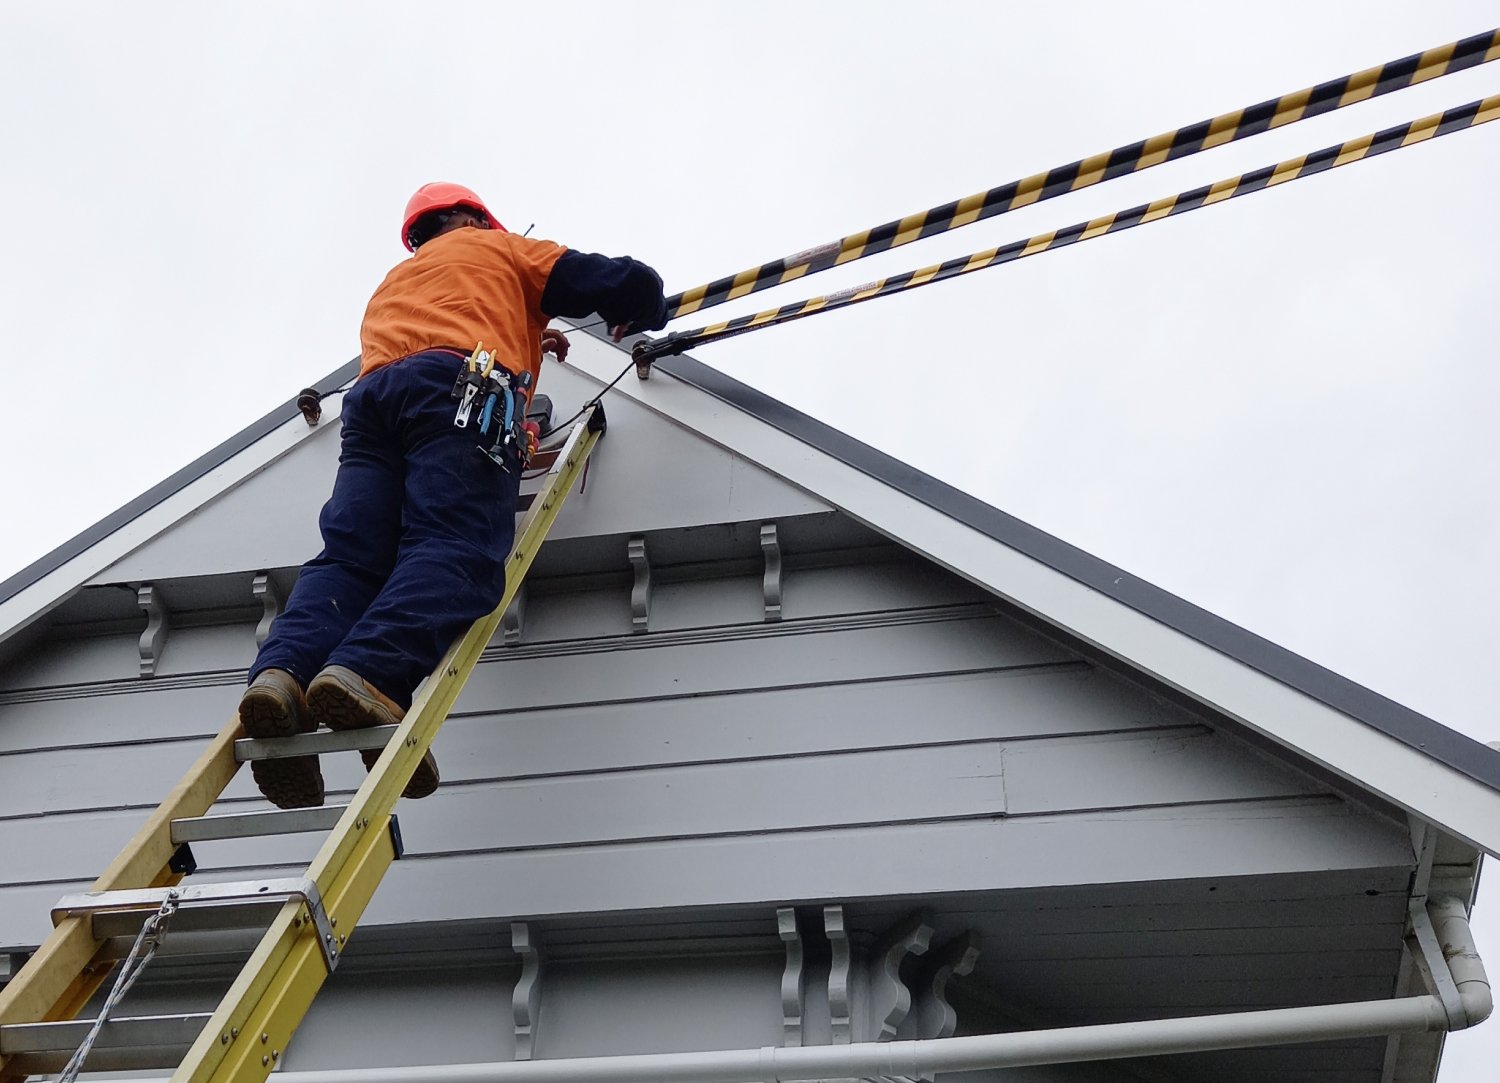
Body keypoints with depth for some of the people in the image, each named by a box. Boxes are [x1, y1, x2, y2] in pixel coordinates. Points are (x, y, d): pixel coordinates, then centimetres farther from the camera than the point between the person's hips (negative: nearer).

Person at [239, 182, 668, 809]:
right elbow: (630, 284, 24)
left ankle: (283, 671, -40)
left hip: (371, 397, 5)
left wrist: (522, 342, 57)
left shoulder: (393, 283, 45)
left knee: (349, 555, -12)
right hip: (461, 386, -5)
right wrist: (636, 322, 47)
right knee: (453, 547, -23)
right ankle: (369, 672, -48)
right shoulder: (498, 249, 30)